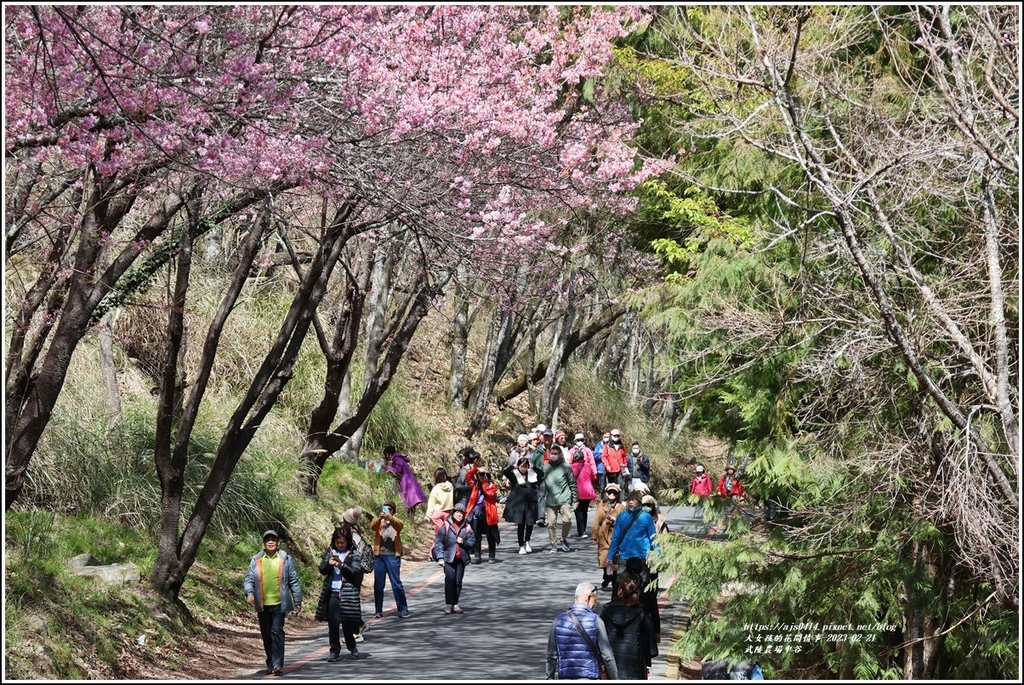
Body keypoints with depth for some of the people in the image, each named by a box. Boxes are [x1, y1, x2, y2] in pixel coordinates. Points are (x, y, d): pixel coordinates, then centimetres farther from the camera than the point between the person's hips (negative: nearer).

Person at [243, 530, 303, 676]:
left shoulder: (285, 559, 2)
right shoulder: (256, 560, 4)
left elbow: (294, 581, 5)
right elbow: (248, 579, 2)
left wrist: (298, 601, 5)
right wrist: (249, 593, -18)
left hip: (279, 603, -2)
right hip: (262, 605, 3)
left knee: (277, 631, -13)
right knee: (266, 635, 9)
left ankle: (277, 664, -14)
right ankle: (271, 664, 19)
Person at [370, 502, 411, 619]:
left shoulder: (396, 521, 7)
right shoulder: (378, 521, 10)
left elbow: (399, 525, -17)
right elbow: (372, 526, -12)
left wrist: (390, 518, -37)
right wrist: (379, 518, -33)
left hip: (392, 556, -2)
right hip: (379, 556, 2)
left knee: (396, 583, -2)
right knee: (378, 584, 5)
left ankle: (403, 609, 4)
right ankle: (378, 611, 13)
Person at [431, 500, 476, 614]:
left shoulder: (466, 527, 5)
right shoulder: (446, 525, -3)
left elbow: (473, 541, 9)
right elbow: (438, 541, -5)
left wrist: (464, 542, -12)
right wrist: (440, 557, -11)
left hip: (461, 558, 3)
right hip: (449, 558, -3)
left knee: (458, 581, 6)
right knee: (450, 578, -16)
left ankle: (455, 605, 15)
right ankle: (448, 604, -8)